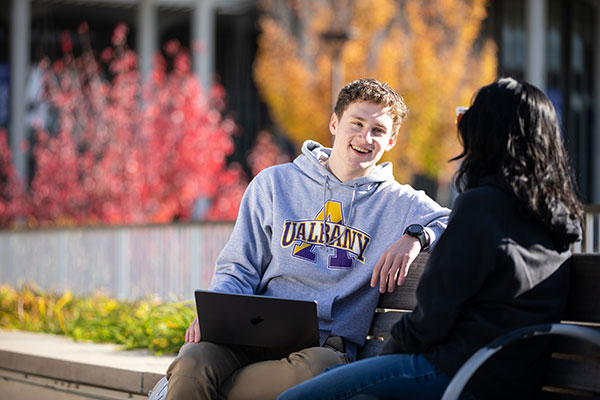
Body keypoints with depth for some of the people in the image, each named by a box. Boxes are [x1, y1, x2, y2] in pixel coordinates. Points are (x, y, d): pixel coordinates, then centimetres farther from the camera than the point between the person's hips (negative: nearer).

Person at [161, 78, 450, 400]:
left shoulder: (401, 204, 15)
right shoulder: (273, 183, 17)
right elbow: (238, 269, 15)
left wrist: (415, 237, -7)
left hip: (327, 345, 0)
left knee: (319, 368, -39)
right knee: (193, 361, -35)